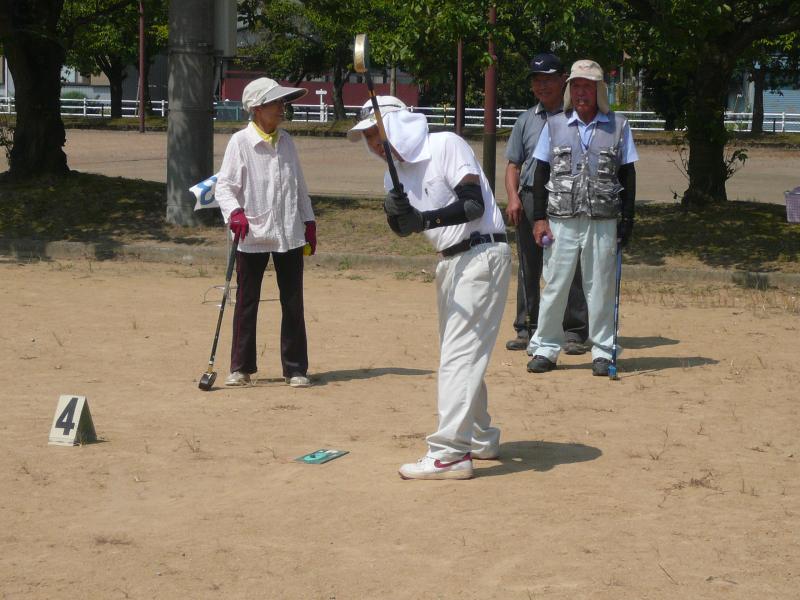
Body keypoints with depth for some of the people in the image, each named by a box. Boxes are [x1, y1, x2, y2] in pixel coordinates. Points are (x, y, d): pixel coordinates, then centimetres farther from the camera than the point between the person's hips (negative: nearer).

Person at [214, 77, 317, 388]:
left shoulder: (286, 141, 9)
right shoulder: (240, 142, -6)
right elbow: (224, 185, -8)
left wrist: (309, 222, 12)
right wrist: (234, 213, -25)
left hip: (289, 234, 4)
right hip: (252, 235, -4)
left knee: (293, 303, 5)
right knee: (246, 303, 5)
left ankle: (296, 369, 12)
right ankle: (241, 367, 15)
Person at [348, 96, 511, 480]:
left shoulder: (445, 146, -12)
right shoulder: (396, 173, 12)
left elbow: (474, 205, -21)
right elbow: (405, 228, 3)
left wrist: (424, 219, -31)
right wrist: (396, 212, -18)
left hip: (482, 254, -9)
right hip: (450, 261, 9)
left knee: (459, 352, -14)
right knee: (458, 353, 17)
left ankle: (449, 454, -17)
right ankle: (480, 440, 31)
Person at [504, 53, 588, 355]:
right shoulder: (526, 120, 16)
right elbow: (513, 163, 16)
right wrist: (513, 197, -1)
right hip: (529, 199, 4)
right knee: (528, 268, 7)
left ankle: (574, 332, 0)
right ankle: (526, 330, 15)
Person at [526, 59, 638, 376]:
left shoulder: (618, 126, 5)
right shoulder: (554, 125, 7)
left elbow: (627, 175, 7)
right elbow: (541, 172, 8)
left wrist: (627, 220, 2)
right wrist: (539, 217, 1)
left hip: (603, 222, -1)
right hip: (561, 220, 1)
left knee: (601, 288, 3)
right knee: (554, 285, 2)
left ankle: (602, 351, 12)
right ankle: (545, 348, 11)